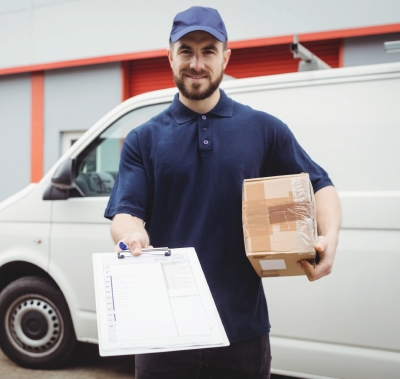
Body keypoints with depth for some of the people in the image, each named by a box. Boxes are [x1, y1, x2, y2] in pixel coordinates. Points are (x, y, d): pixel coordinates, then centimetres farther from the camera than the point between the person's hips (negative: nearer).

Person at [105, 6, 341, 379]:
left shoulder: (264, 129, 6)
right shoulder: (143, 139, 5)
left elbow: (320, 186, 8)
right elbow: (124, 213, -2)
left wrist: (329, 239, -11)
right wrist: (131, 235, -26)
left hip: (242, 322, 1)